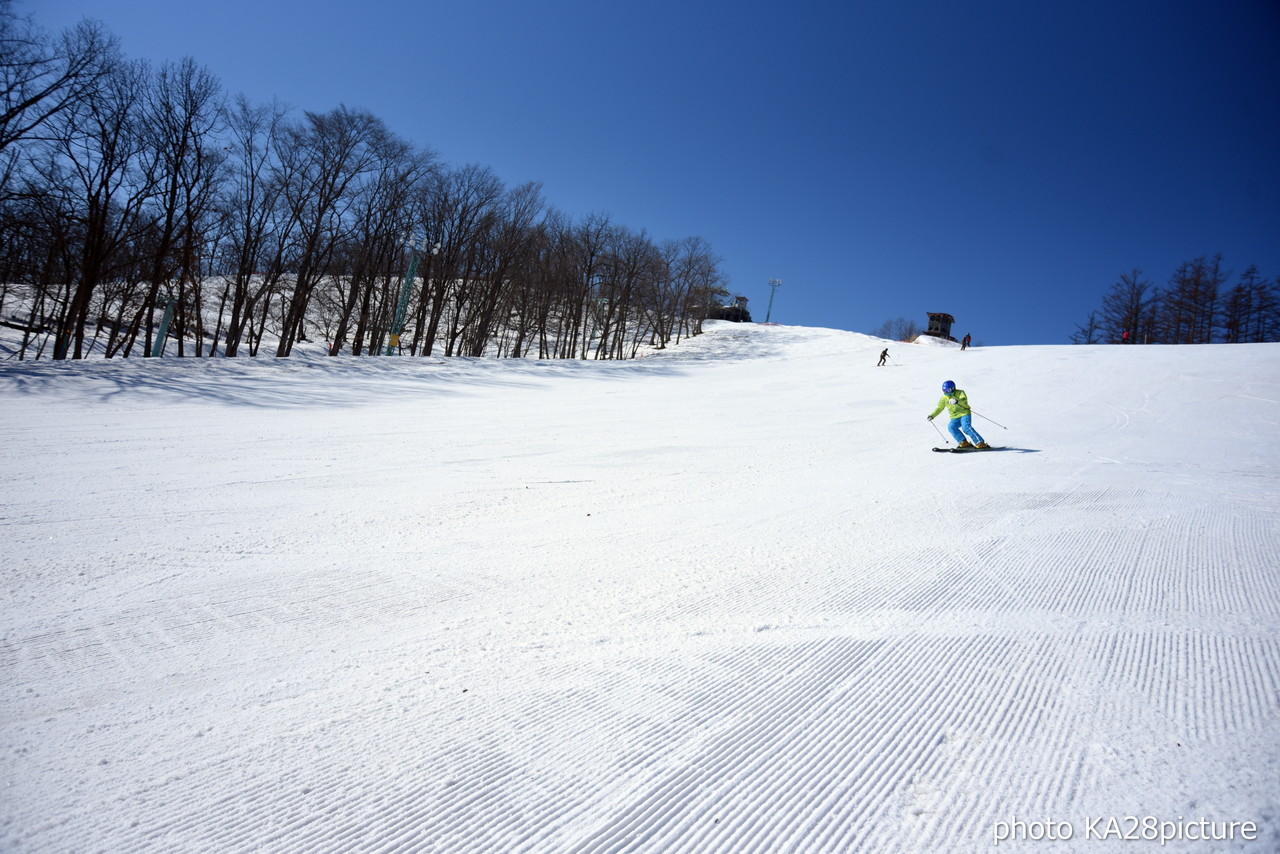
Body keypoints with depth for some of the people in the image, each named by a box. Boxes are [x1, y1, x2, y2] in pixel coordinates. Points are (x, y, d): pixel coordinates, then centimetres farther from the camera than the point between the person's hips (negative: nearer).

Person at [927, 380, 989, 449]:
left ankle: (980, 443, -29)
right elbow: (939, 408, 20)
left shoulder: (960, 392, -4)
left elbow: (964, 399, -25)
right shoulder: (944, 398, 10)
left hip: (964, 414, -5)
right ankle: (964, 442, -25)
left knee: (966, 427, -29)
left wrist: (957, 401, -46)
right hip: (955, 418, 5)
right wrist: (932, 415, 9)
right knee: (951, 427, -25)